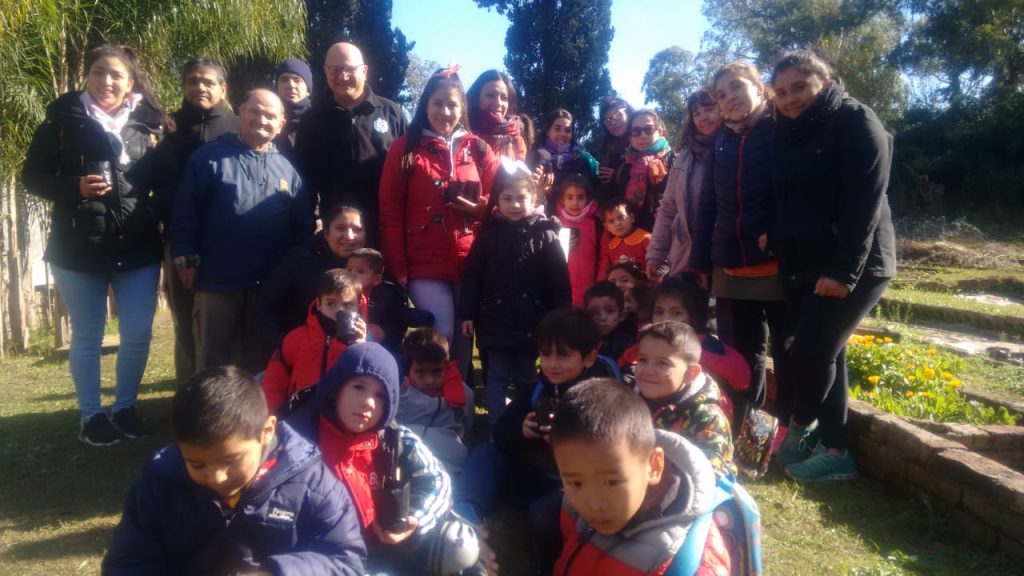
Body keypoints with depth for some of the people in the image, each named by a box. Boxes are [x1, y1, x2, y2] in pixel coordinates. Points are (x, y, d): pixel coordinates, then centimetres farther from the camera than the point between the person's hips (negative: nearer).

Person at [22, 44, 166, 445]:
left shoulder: (149, 122, 6)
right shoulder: (63, 119, 0)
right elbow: (32, 176, 0)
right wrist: (76, 188, -16)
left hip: (138, 247, 2)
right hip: (79, 247, -1)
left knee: (138, 334, 5)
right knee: (87, 336, 10)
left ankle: (126, 407, 25)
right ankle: (90, 415, 24)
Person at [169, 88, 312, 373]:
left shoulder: (287, 168, 10)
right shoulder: (210, 157, 1)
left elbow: (303, 226, 11)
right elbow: (185, 213, -2)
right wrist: (186, 259, -7)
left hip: (270, 286, 3)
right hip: (217, 281, -3)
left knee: (258, 361, 14)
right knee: (213, 362, 8)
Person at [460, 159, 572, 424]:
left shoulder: (546, 236, -4)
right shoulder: (488, 234, 1)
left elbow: (560, 283, -4)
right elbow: (471, 276, 3)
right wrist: (467, 314, -1)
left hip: (532, 322, 0)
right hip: (495, 321, 1)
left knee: (526, 380, 13)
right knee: (497, 379, 7)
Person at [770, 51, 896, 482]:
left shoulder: (855, 123, -7)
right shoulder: (790, 134, 15)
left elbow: (864, 201, -16)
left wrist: (844, 270, -22)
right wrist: (784, 258, 6)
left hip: (851, 268, -7)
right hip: (804, 266, 7)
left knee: (812, 349, -9)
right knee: (825, 353, 8)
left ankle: (798, 429, 14)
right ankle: (835, 451, 16)